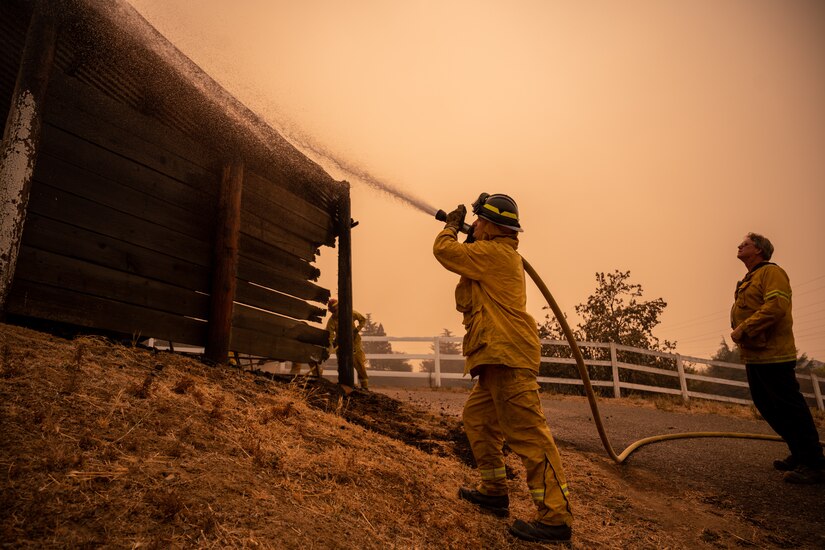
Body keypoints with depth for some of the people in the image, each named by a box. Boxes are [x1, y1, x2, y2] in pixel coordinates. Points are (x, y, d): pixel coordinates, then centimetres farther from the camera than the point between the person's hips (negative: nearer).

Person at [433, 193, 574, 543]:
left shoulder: (492, 252, -9)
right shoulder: (501, 255, 22)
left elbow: (443, 251, -9)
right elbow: (465, 301, 28)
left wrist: (452, 225, 12)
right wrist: (465, 238, 23)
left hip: (508, 355, -11)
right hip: (499, 357, 11)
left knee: (526, 430, -10)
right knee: (477, 417, 17)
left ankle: (556, 517, -5)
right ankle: (494, 491, 26)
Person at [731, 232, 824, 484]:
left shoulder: (771, 272, -8)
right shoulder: (748, 280, 22)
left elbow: (776, 306, -22)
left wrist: (743, 329, -22)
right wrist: (739, 332, 9)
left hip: (772, 355, -10)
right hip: (753, 356, 10)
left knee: (789, 407, -5)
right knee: (767, 407, 13)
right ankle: (799, 455, 24)